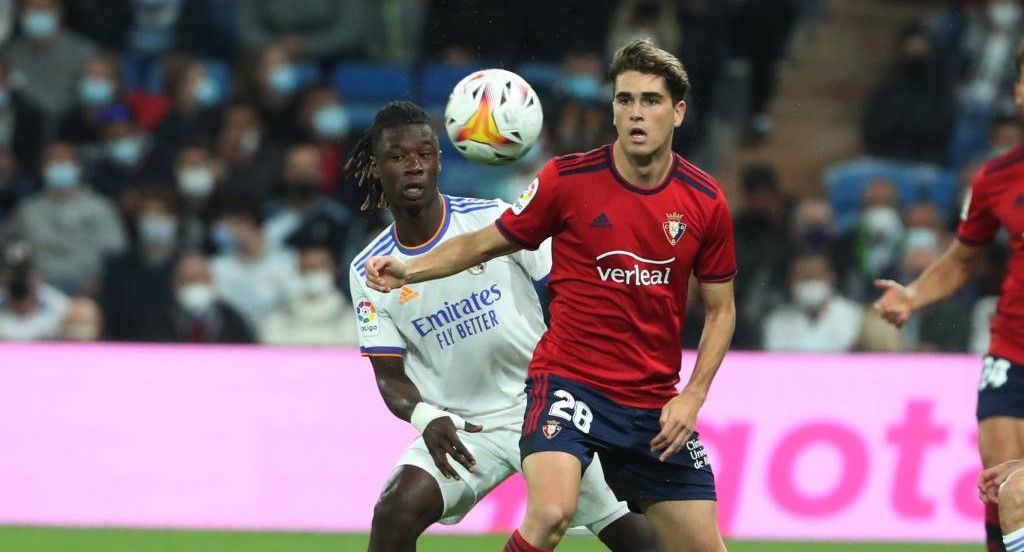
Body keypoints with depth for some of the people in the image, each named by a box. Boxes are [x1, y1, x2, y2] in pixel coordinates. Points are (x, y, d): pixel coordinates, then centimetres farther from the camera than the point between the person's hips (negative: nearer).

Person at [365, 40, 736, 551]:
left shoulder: (705, 201, -1)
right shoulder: (567, 180, -7)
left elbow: (721, 308, 10)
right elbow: (484, 243, 5)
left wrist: (693, 397, -2)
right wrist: (408, 269, -11)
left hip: (654, 404, 4)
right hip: (568, 380, -4)